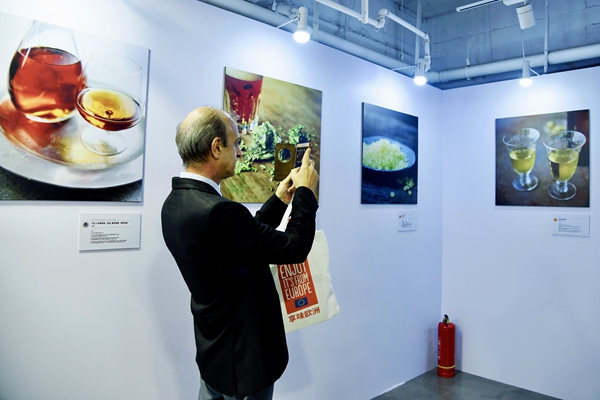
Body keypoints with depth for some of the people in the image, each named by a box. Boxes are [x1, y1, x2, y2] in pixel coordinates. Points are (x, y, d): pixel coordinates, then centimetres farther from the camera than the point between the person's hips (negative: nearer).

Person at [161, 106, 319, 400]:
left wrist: (280, 201, 9)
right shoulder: (217, 211, -31)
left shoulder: (175, 203, -2)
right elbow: (295, 248, -21)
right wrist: (305, 192, -8)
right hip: (243, 359, -8)